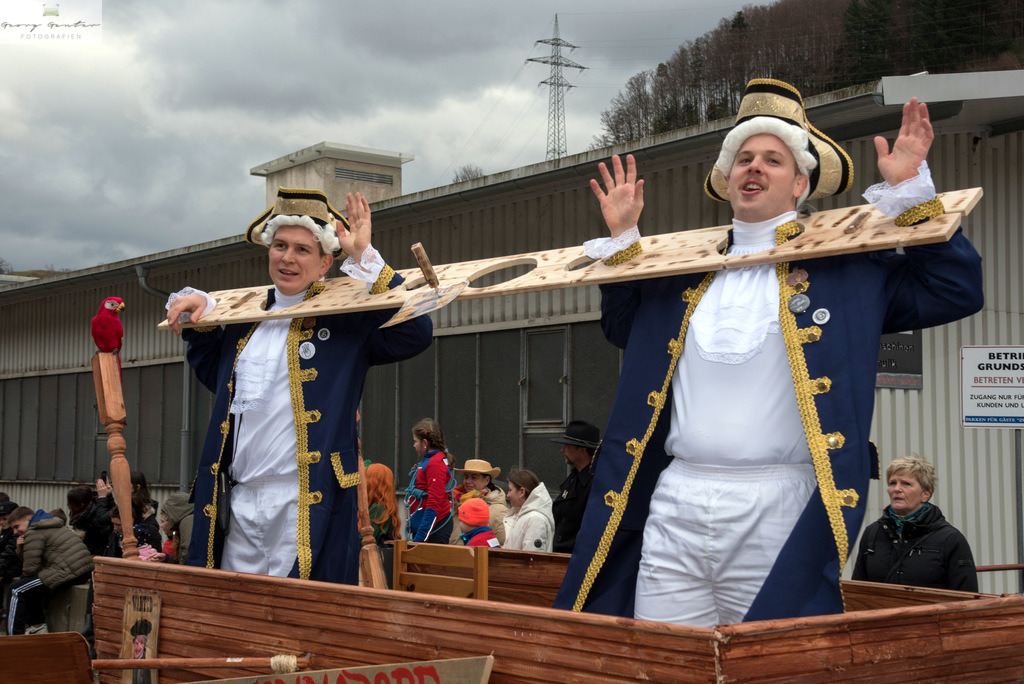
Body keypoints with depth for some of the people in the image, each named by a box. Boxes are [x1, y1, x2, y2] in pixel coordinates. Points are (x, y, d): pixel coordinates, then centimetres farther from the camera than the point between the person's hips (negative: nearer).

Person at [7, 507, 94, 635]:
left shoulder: (34, 533, -5)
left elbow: (30, 569, -9)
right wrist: (21, 550, 10)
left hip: (69, 571, -11)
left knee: (17, 589, -3)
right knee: (28, 584, 27)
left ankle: (14, 635, -1)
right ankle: (38, 625, 29)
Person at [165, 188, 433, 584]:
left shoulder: (344, 319, 1)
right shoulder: (244, 317, 17)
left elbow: (416, 332, -14)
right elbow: (215, 374, 33)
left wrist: (366, 258, -12)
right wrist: (200, 316, 18)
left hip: (308, 508, -5)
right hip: (239, 504, 5)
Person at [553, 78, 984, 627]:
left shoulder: (844, 264, 7)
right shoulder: (685, 266, 18)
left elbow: (958, 290, 3)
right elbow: (622, 325, 32)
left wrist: (908, 191, 0)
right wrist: (621, 238, 22)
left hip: (777, 513, -3)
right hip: (674, 508, 4)